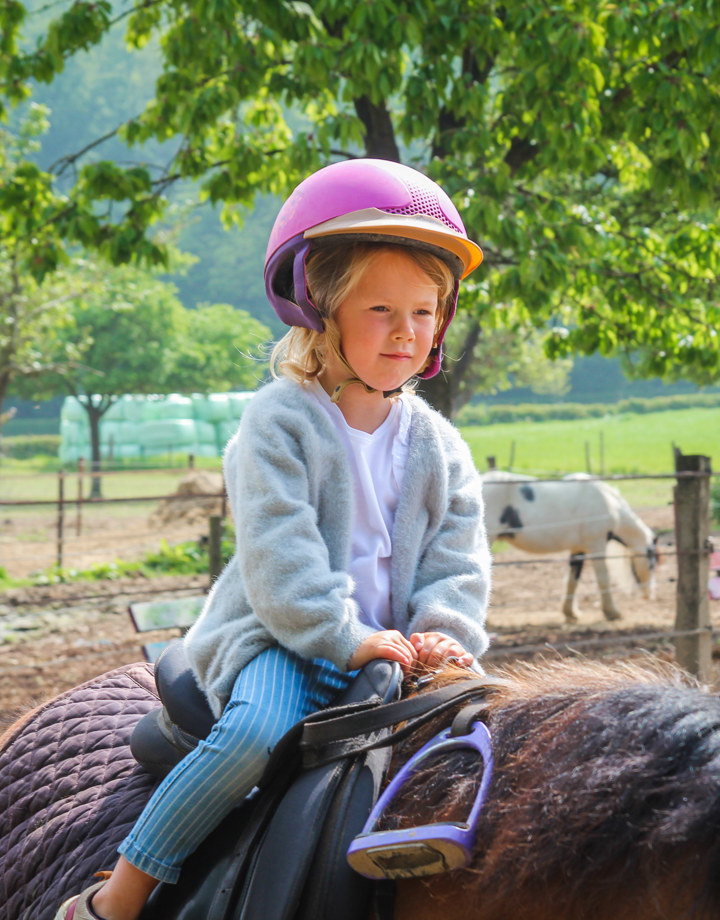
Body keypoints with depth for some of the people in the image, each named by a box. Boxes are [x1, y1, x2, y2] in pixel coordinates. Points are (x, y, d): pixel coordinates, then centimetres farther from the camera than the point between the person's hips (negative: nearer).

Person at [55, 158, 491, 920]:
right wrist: (347, 637, -24)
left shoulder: (438, 445, 12)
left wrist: (445, 634, -13)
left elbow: (458, 560, 8)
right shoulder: (279, 421, -5)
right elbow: (278, 554, -14)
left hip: (390, 646, 5)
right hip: (278, 638, -5)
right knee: (258, 729, -33)